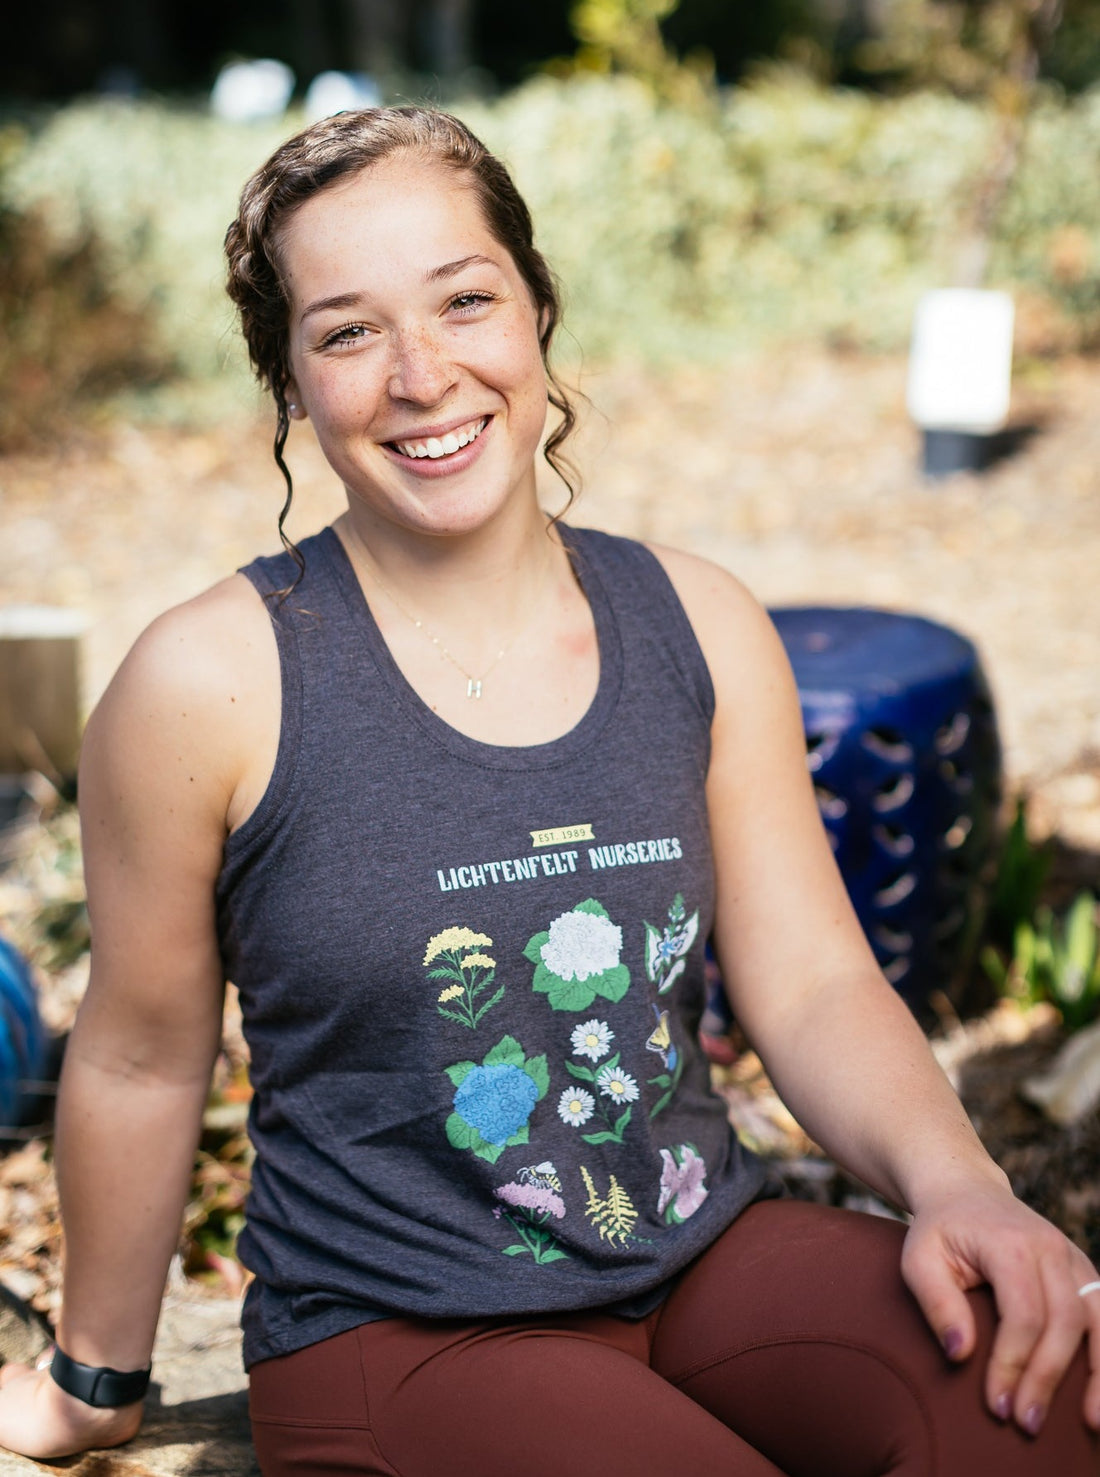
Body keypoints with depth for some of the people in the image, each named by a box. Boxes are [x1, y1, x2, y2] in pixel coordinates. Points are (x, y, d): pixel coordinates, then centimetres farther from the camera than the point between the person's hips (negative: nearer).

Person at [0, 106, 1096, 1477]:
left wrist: (955, 1185, -16)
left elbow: (814, 985, 4)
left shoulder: (697, 625, 2)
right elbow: (141, 1064, 1)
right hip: (396, 1332, -3)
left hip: (706, 1254, 3)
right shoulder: (213, 681, -11)